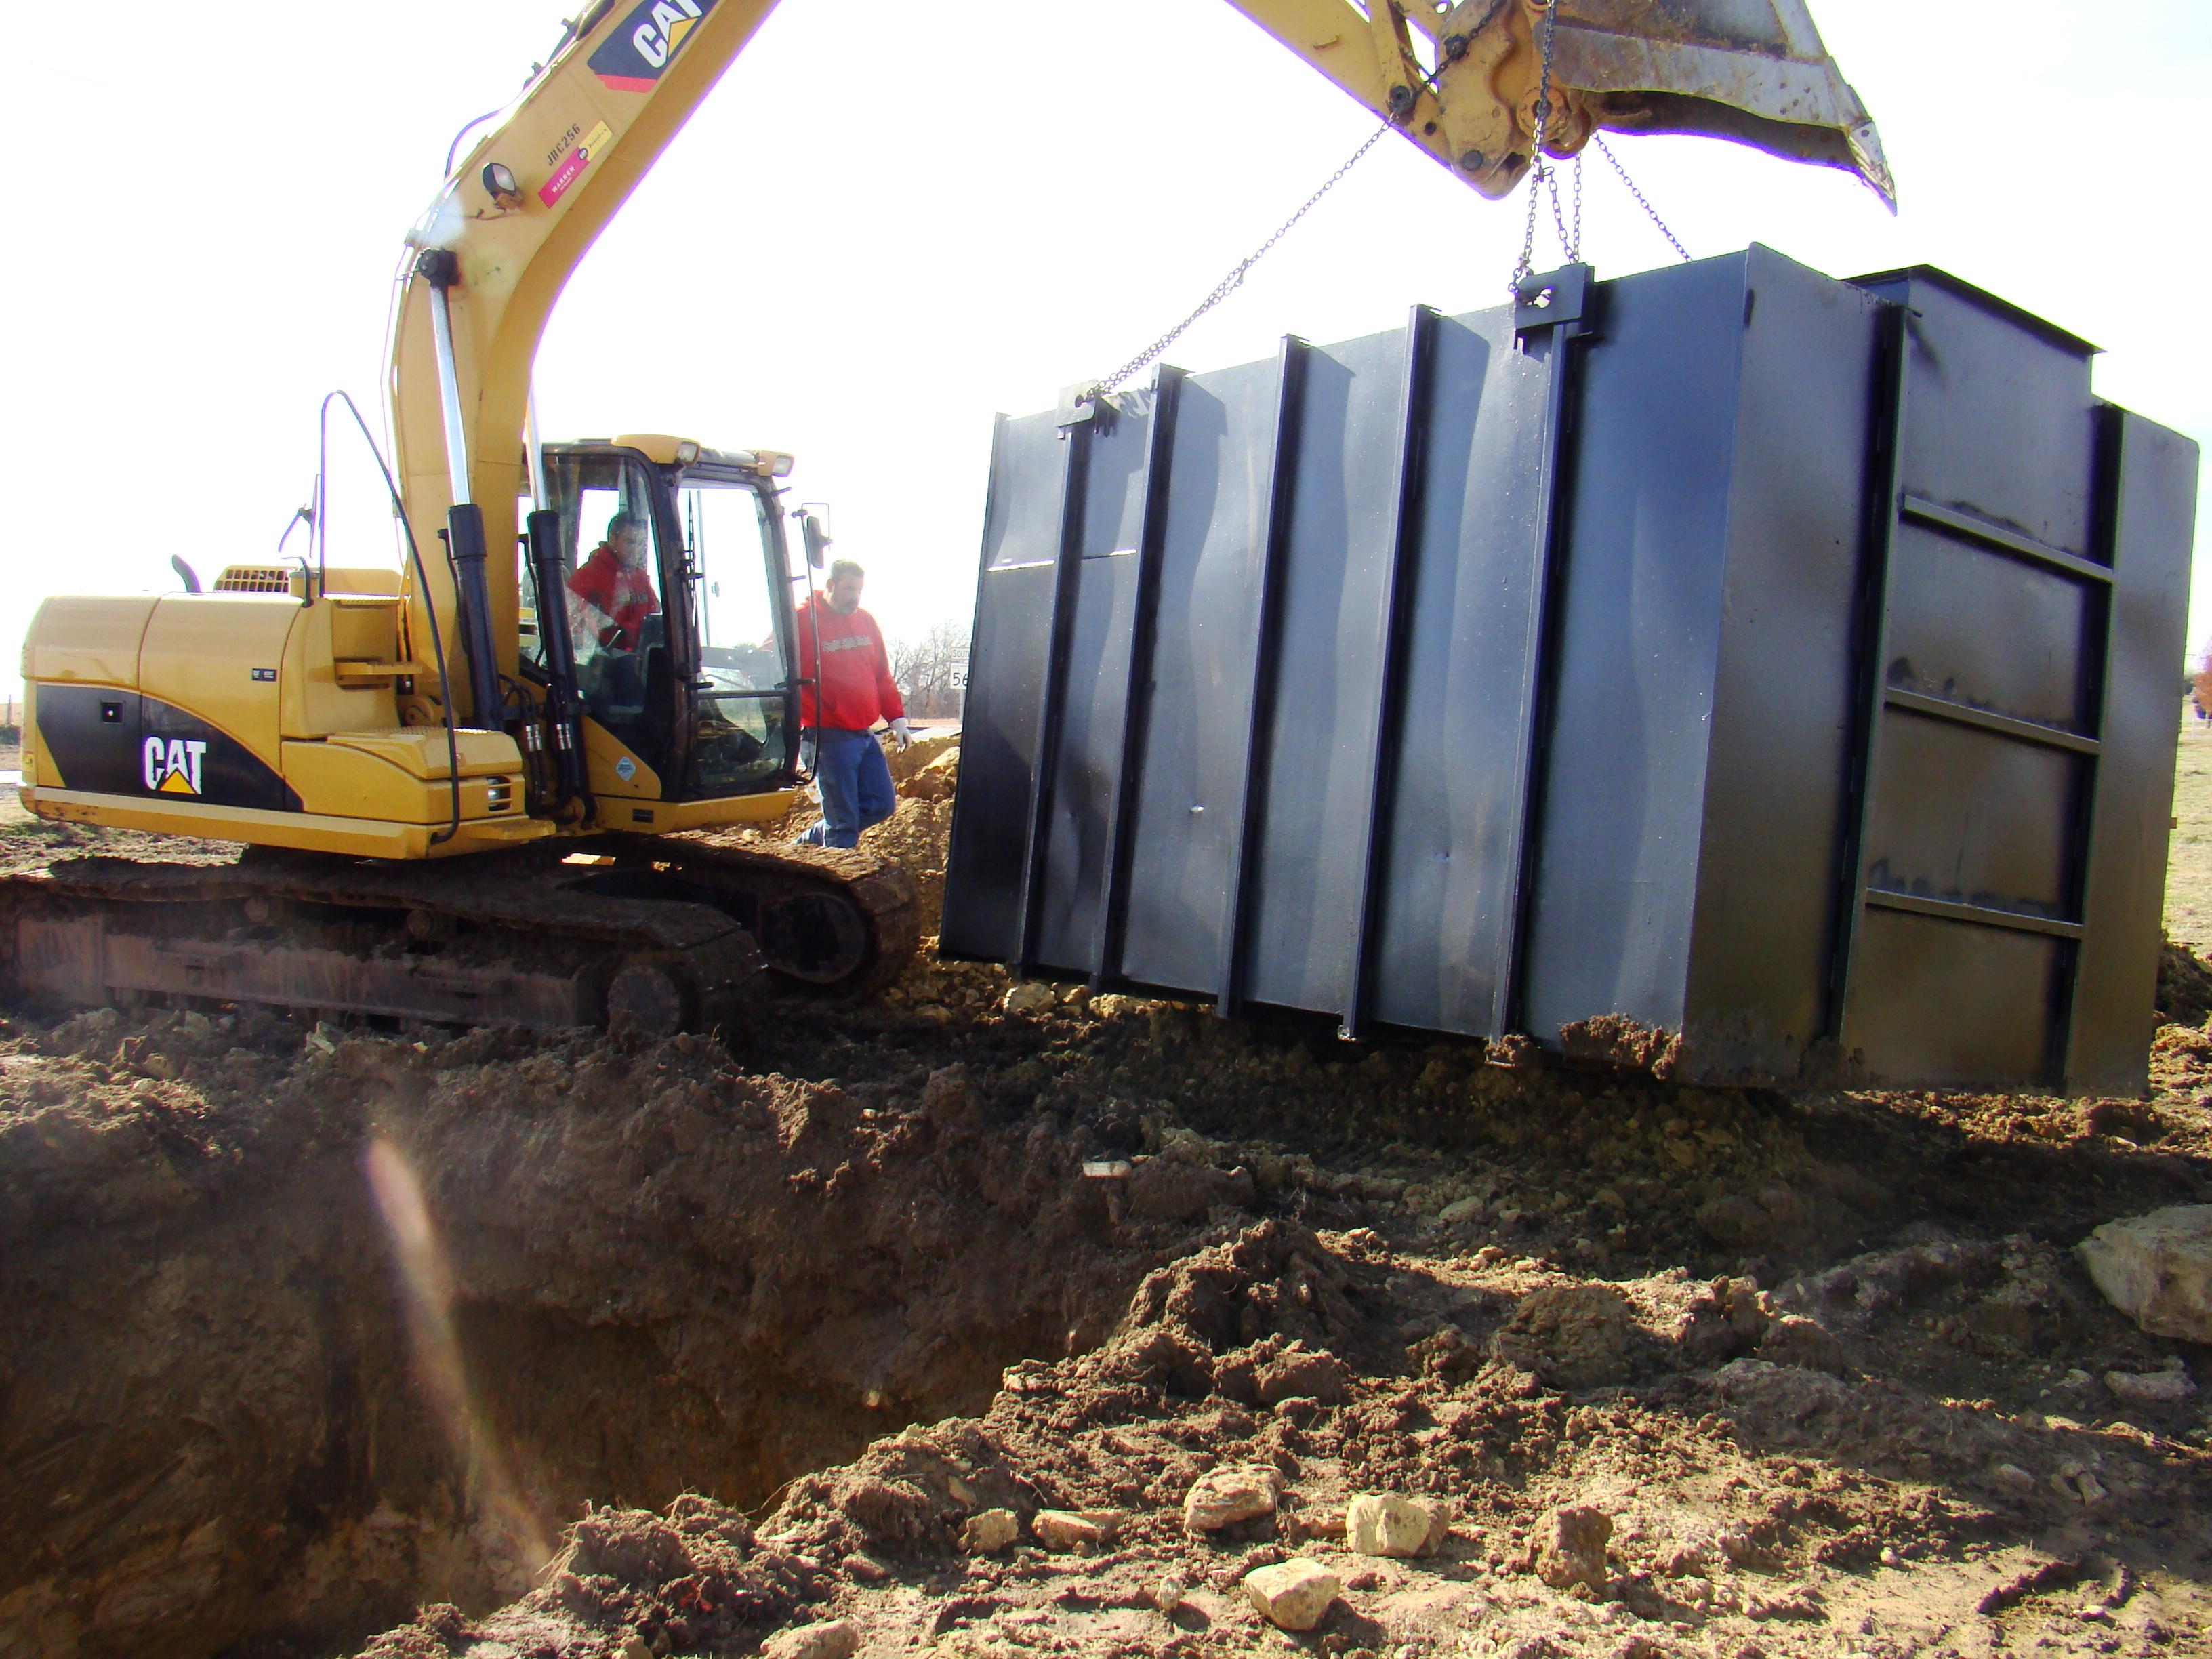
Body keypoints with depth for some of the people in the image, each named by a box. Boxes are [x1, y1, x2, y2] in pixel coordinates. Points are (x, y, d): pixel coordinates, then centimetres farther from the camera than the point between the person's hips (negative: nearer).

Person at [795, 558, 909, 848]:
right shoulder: (802, 621, -8)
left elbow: (882, 677, 18)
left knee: (881, 803, 12)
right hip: (830, 736, -7)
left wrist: (897, 718, 12)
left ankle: (813, 841, 25)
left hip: (865, 734, 7)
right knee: (843, 820, -4)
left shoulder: (865, 621, 13)